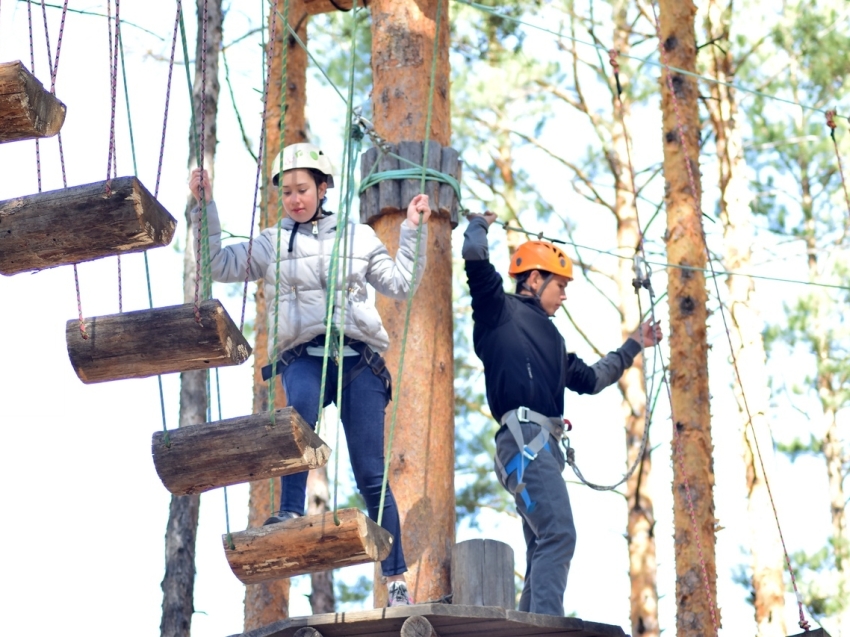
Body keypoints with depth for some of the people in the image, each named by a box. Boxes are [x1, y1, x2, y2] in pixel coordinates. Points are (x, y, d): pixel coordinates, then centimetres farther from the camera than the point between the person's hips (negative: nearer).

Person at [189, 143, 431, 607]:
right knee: (302, 403, -40)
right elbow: (219, 264, 8)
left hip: (359, 358, 1)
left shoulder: (359, 237, 17)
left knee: (371, 474, -3)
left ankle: (395, 578, 1)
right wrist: (204, 207, 3)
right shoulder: (270, 244, 16)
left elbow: (401, 284, 14)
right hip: (303, 356, -1)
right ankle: (291, 512, -42)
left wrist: (413, 231, 9)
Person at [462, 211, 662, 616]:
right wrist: (479, 224, 17)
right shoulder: (501, 311, 6)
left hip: (544, 446, 10)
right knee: (559, 534, -23)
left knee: (545, 551, 5)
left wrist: (633, 347, 47)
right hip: (524, 439, -10)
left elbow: (588, 380, 40)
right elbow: (475, 254, -5)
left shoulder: (549, 338, 30)